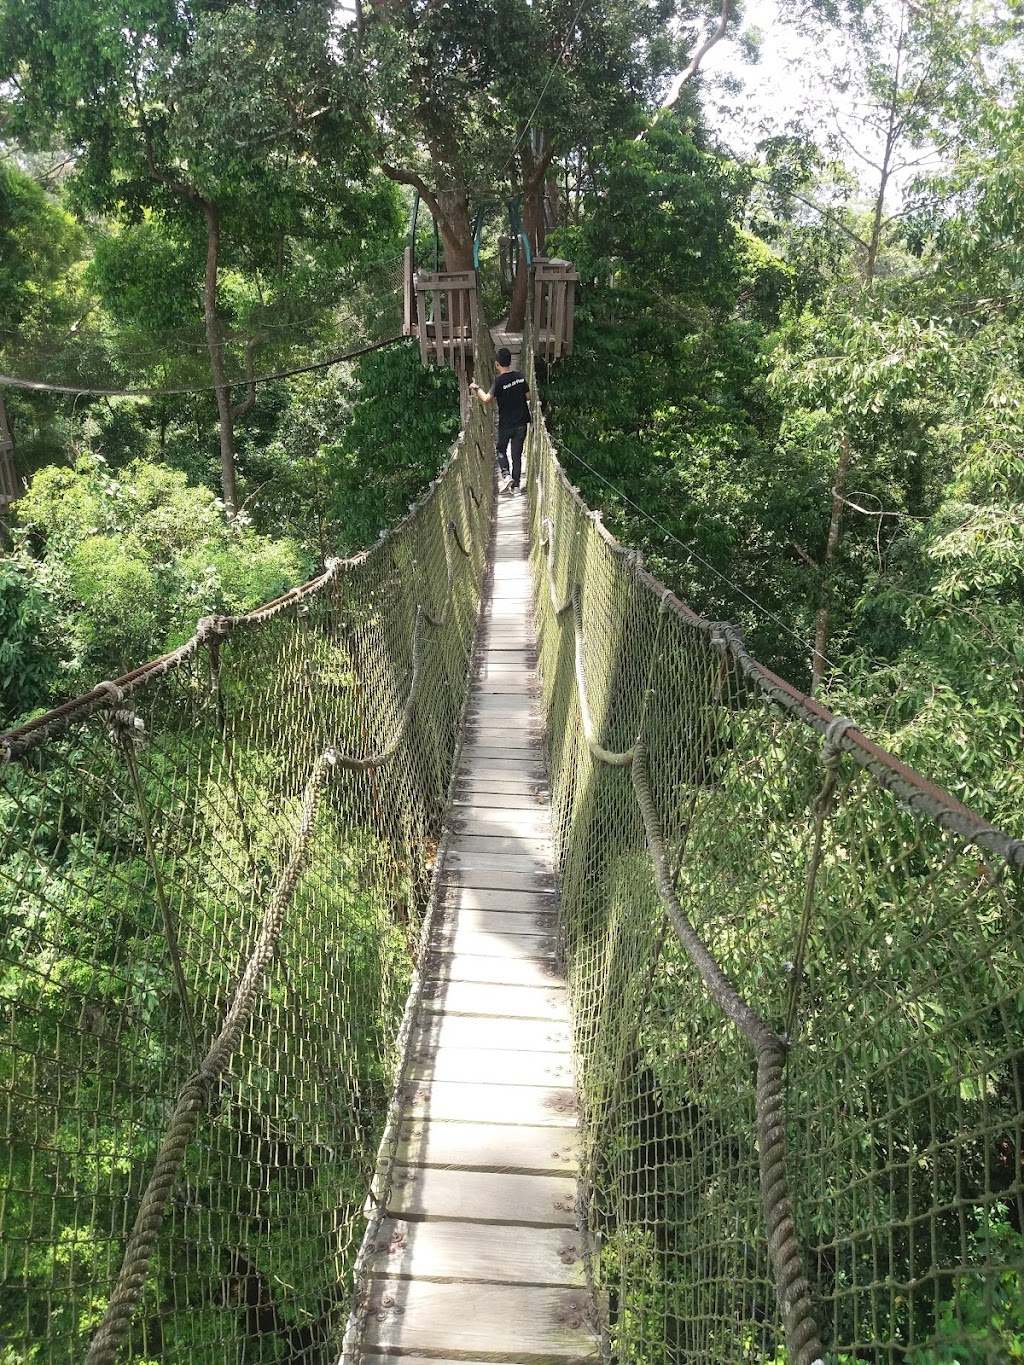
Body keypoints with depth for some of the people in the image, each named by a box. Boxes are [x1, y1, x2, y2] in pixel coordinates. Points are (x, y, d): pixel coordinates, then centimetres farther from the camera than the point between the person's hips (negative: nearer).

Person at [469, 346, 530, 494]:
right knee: (517, 454, 9)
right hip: (521, 423, 4)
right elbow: (528, 396, 5)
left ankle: (506, 475, -2)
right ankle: (515, 485, 11)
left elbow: (487, 399, -22)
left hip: (506, 424, -4)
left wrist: (476, 387, -7)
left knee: (501, 450, 18)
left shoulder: (499, 381, -17)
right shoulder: (520, 376, -3)